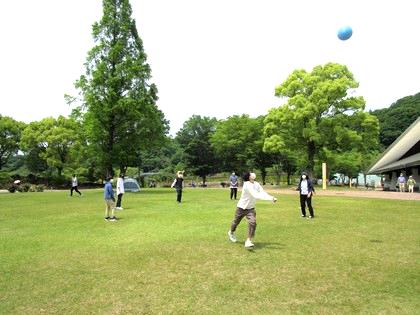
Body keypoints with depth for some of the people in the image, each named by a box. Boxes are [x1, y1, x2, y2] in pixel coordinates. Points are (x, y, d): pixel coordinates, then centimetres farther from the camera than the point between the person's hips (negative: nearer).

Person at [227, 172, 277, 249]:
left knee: (253, 222, -19)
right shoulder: (247, 185, -28)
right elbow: (256, 196, -36)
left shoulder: (257, 184, -6)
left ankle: (248, 241, -13)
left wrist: (272, 198, -29)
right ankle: (231, 232, 48)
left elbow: (263, 193, -11)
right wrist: (270, 198, -40)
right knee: (236, 222, 16)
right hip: (241, 208, -4)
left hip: (250, 208, 4)